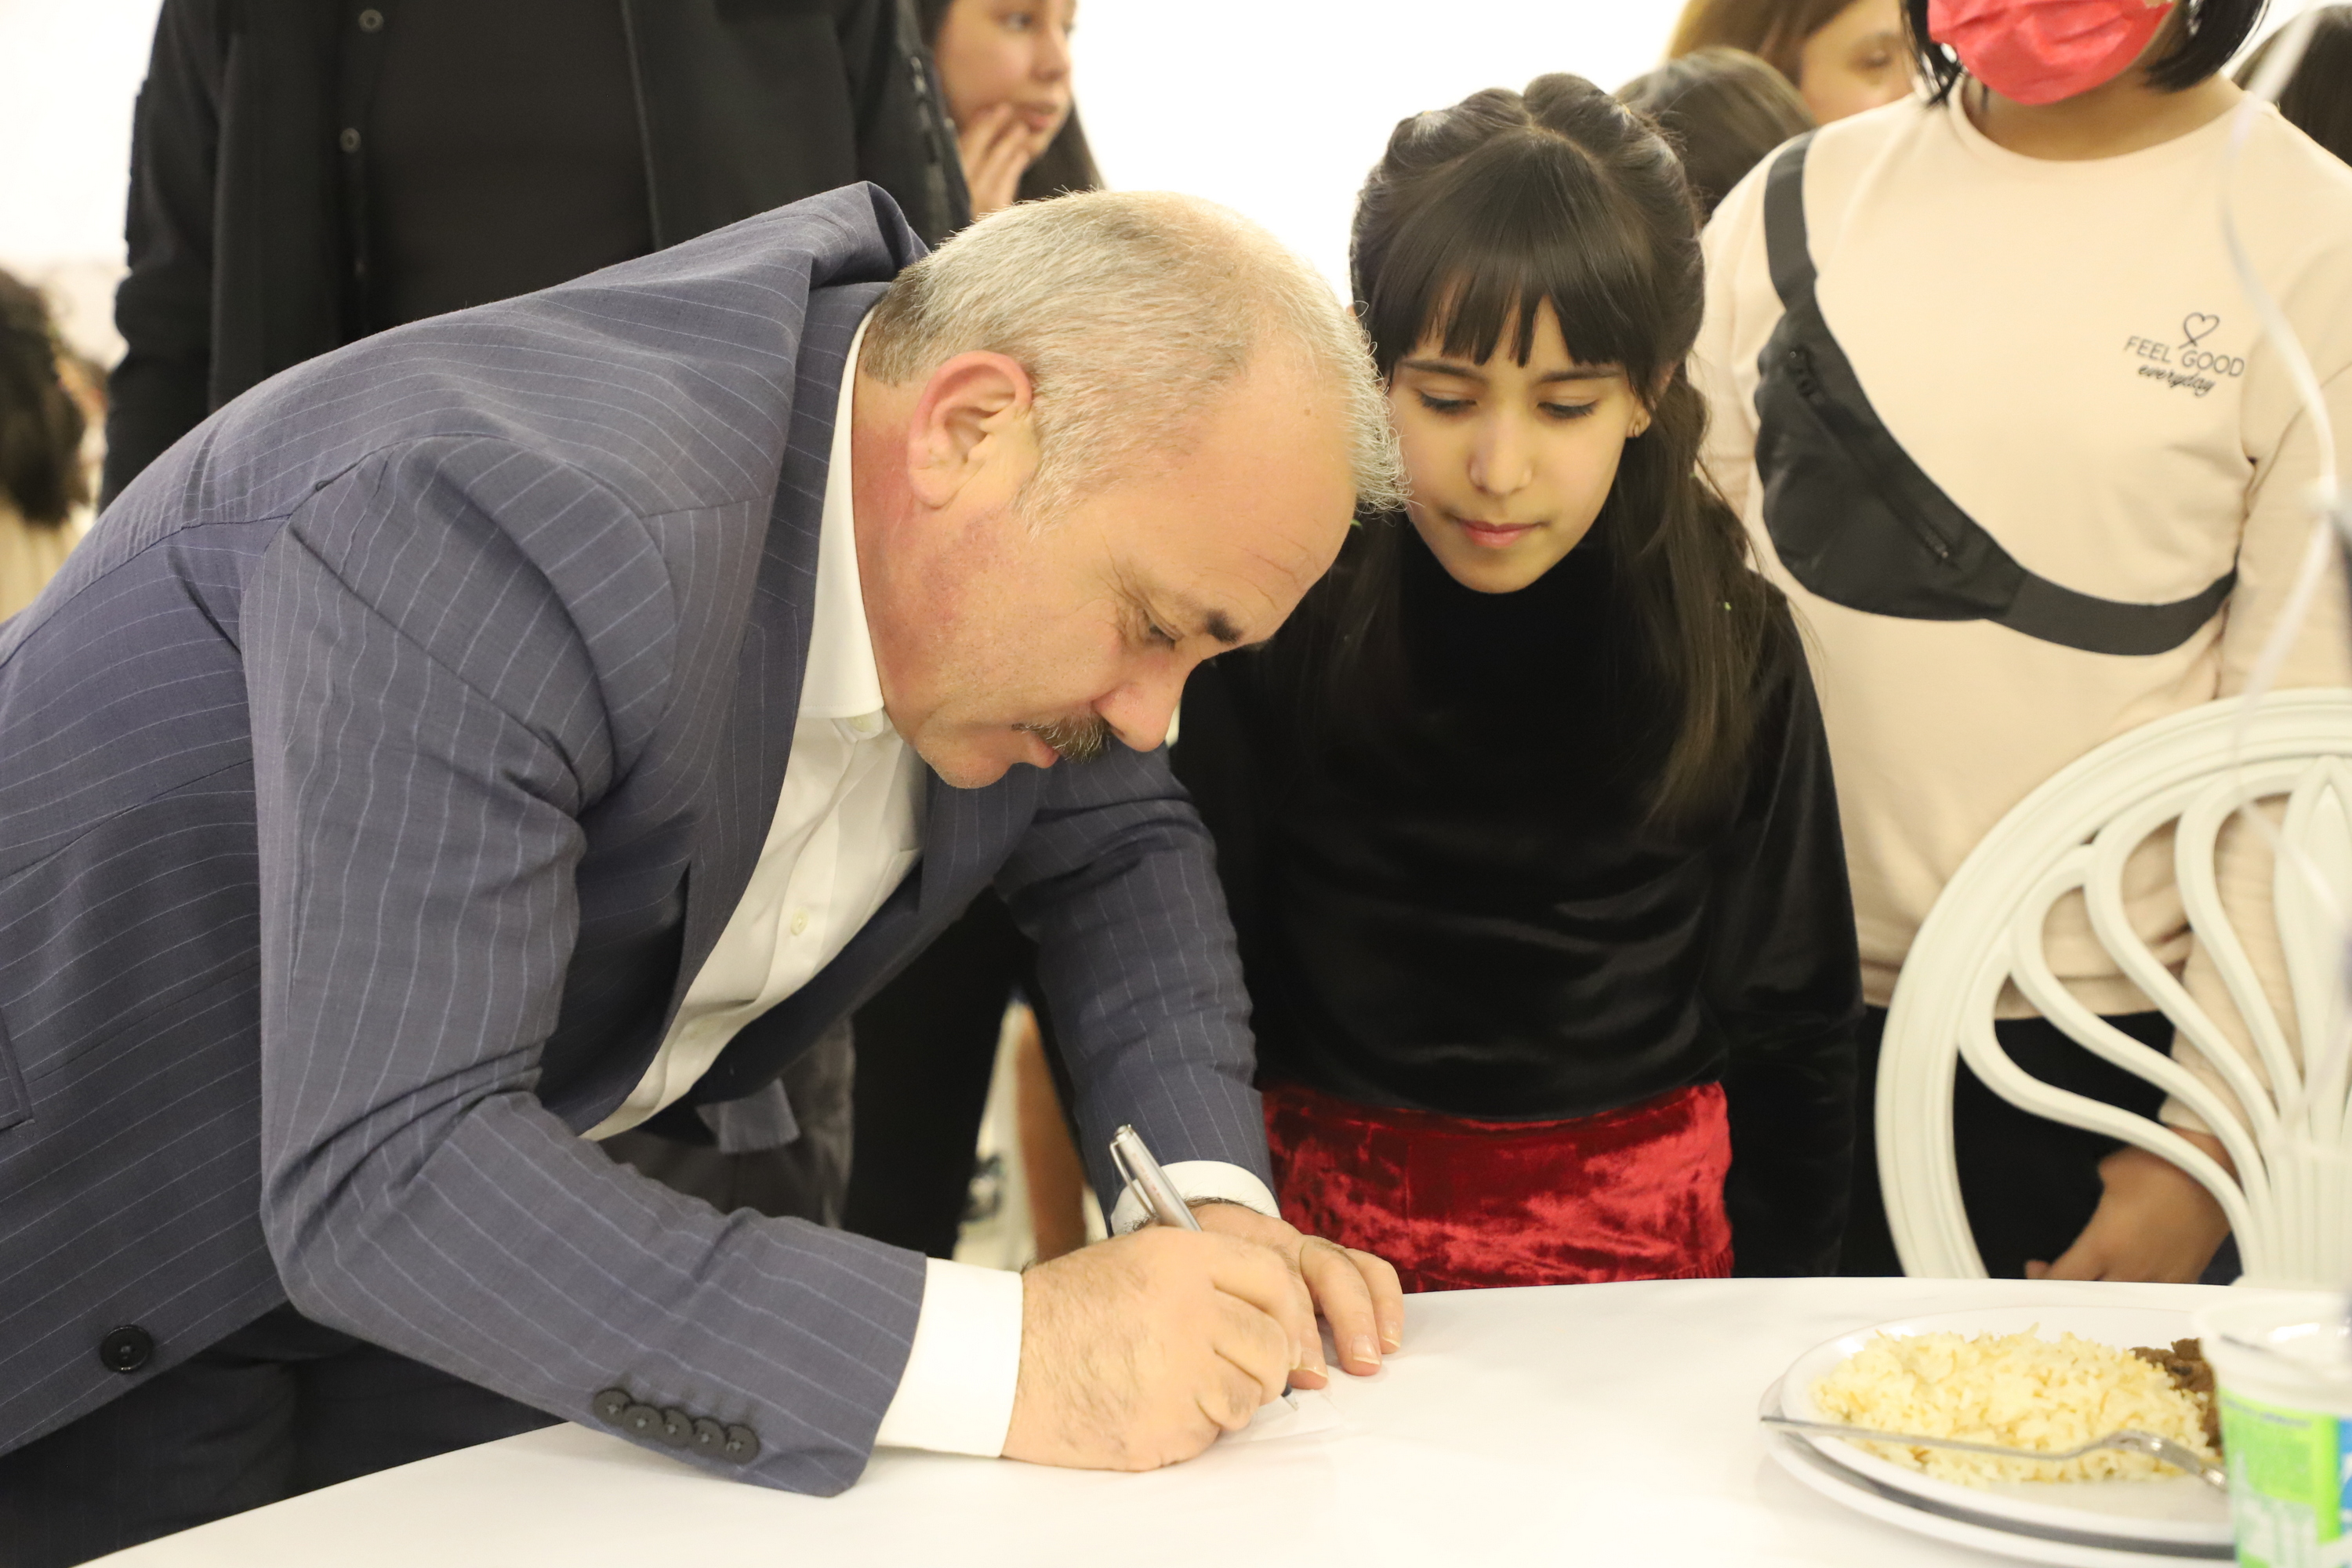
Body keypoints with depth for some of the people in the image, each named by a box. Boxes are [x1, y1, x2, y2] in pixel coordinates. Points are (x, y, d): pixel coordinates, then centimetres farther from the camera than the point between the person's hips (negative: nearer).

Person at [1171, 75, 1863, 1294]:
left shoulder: (1732, 645, -3)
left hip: (1647, 1233, 1)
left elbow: (1787, 1024, 5)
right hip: (1335, 1220, -1)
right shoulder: (1284, 620, -8)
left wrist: (1768, 1322, 4)